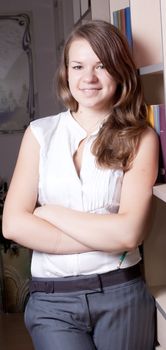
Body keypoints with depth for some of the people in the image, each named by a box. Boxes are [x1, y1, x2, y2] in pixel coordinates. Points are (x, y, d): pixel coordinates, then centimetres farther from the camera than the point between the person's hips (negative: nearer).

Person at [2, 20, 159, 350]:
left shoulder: (140, 138, -3)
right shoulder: (40, 133, 2)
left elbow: (129, 232, -14)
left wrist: (48, 212, -9)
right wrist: (103, 238, -12)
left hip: (121, 296, 0)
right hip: (52, 301, 0)